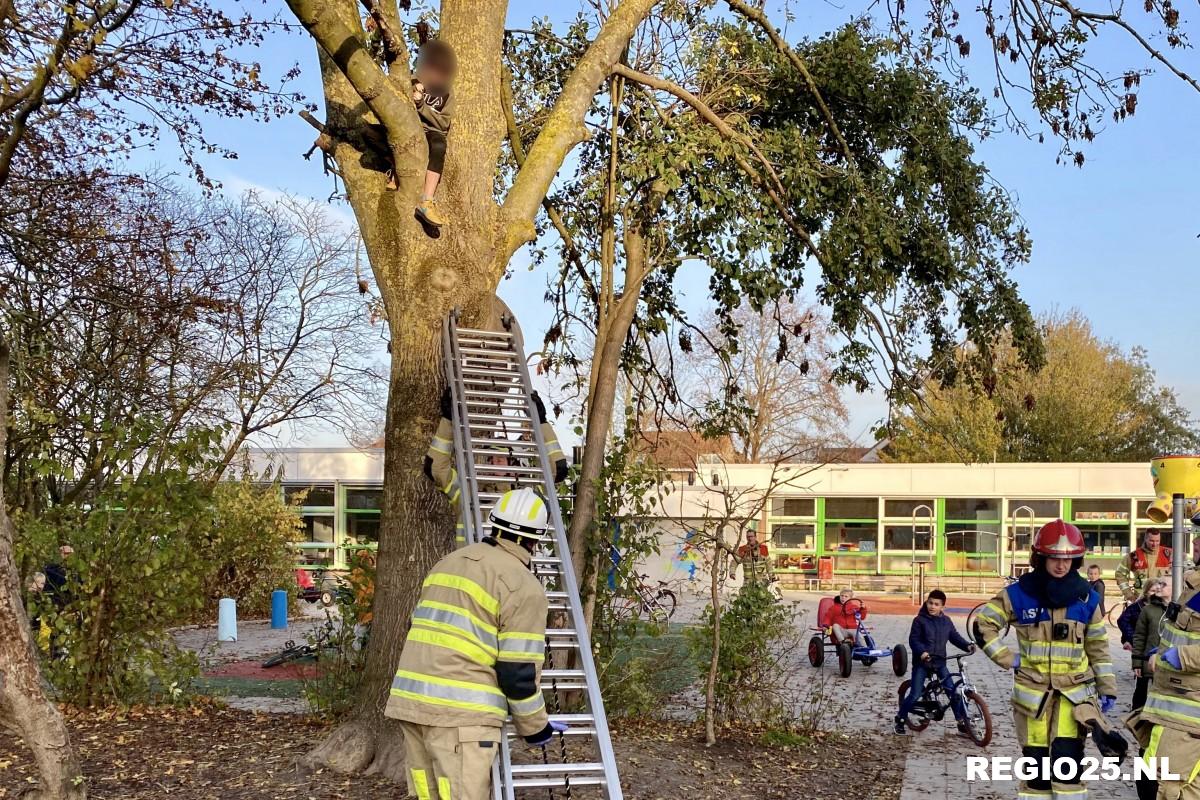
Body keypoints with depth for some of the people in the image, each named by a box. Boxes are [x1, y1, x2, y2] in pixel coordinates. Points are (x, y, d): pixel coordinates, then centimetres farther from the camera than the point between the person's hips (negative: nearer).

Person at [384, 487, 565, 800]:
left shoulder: (449, 562, 19)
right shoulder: (523, 586, -5)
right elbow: (519, 672, -8)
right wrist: (535, 727, 6)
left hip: (410, 701, 8)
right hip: (461, 713, -7)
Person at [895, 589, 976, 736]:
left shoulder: (946, 621, 5)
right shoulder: (920, 620, -8)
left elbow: (955, 637, 7)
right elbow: (913, 639, -12)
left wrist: (967, 646, -10)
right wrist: (922, 652, -29)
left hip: (940, 662, 4)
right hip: (922, 662, -4)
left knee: (954, 692, -3)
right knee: (915, 695, -6)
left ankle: (963, 724, 7)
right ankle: (900, 719, 14)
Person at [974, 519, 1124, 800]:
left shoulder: (1086, 598, 2)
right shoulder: (1019, 594, -5)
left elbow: (1098, 647, 8)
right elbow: (983, 624, 0)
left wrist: (1107, 688, 7)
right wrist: (1007, 659, -6)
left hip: (1075, 690, 0)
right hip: (1033, 691, 0)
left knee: (1066, 760, -12)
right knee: (1036, 764, 4)